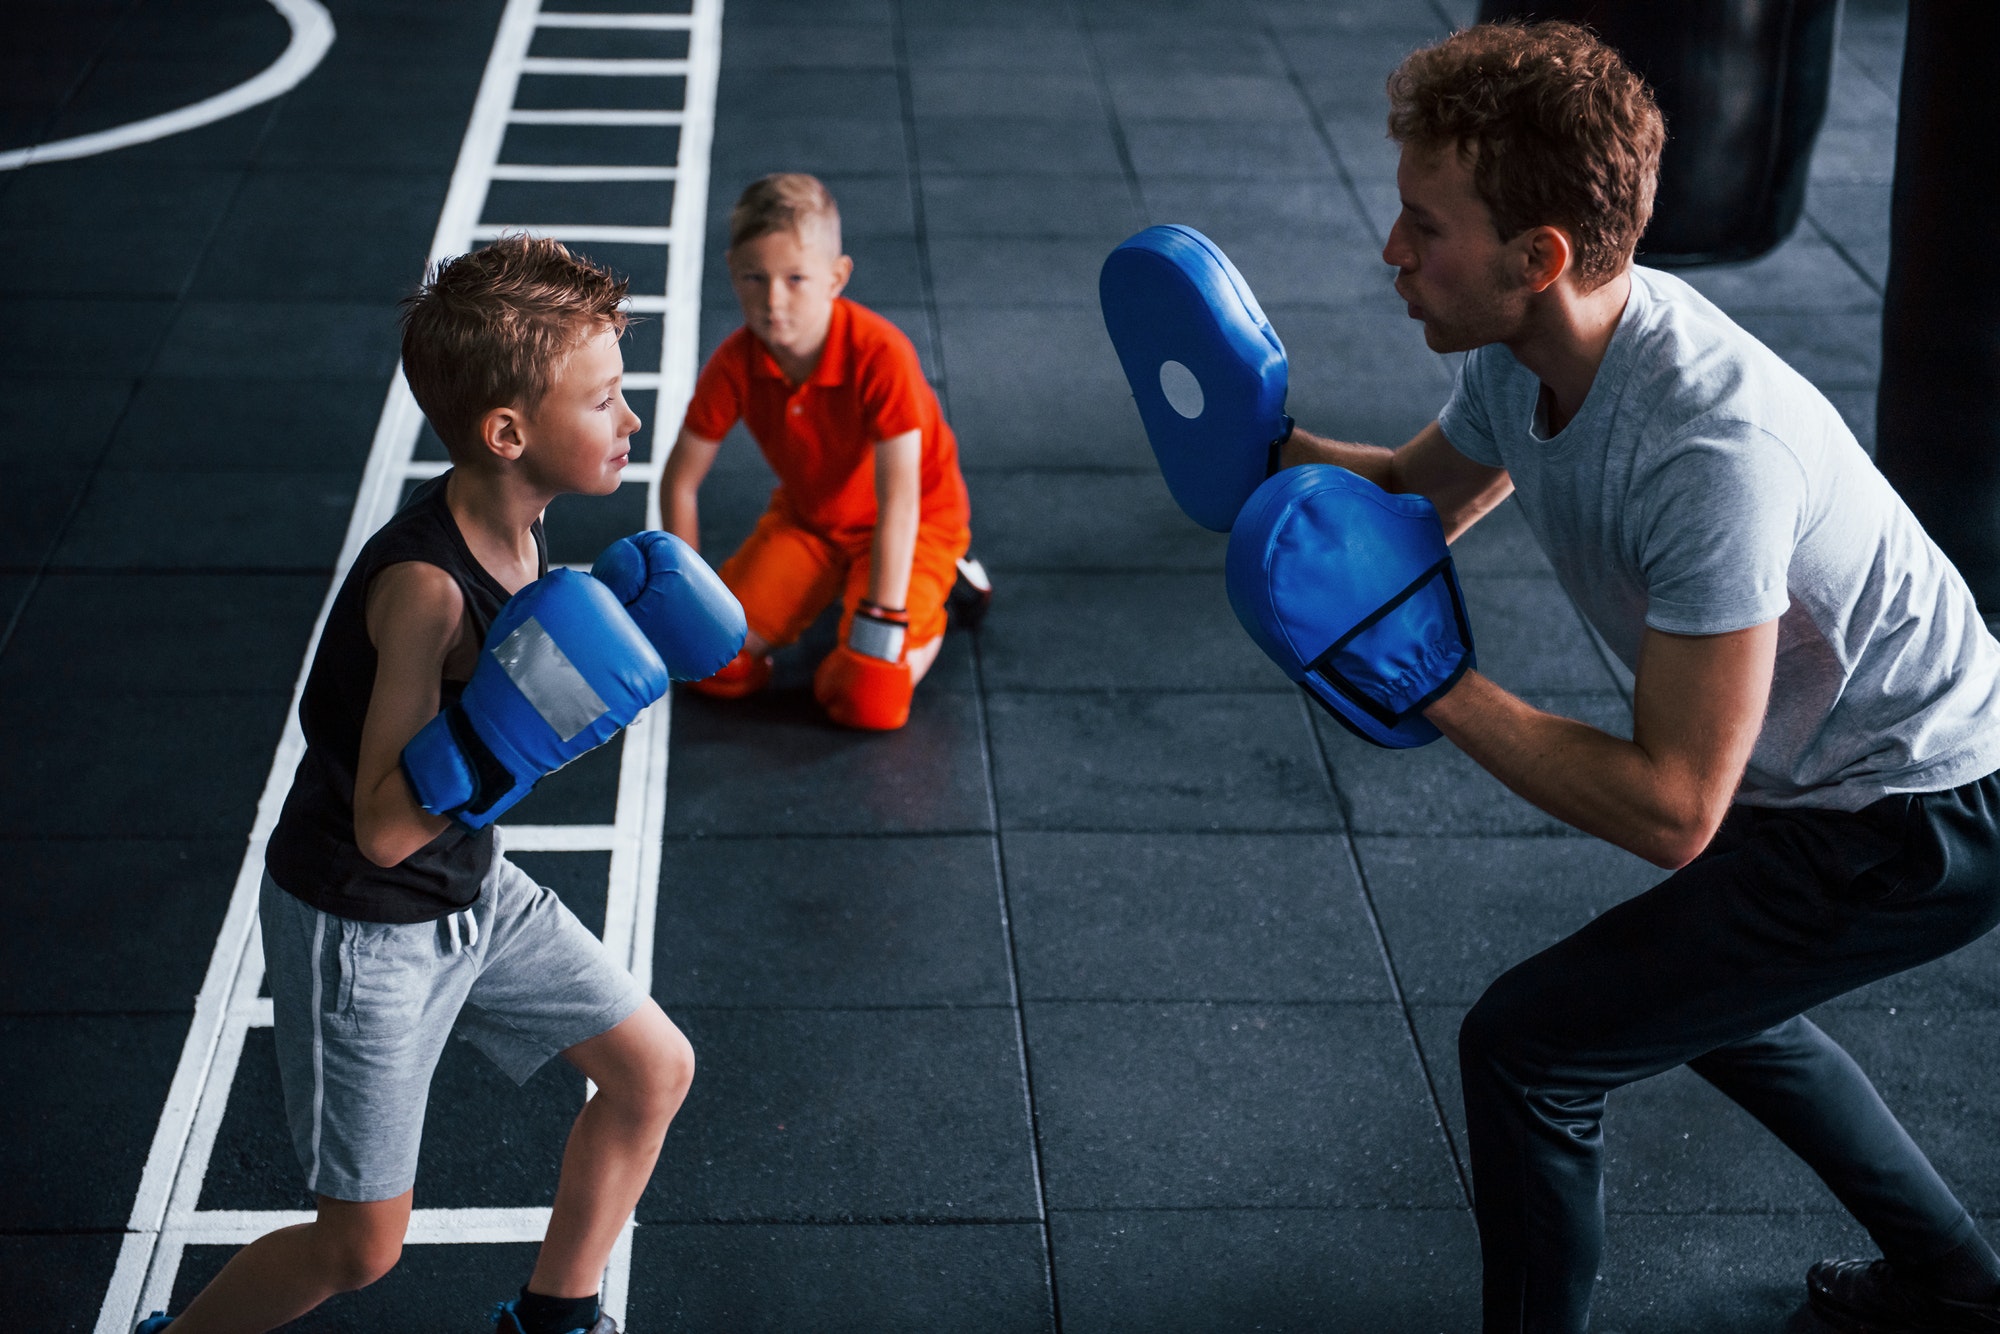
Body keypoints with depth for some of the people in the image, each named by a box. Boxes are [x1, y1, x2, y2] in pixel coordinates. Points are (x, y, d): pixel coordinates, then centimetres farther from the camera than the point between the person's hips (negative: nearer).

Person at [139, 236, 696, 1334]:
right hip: (360, 925, -8)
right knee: (363, 1245, 1)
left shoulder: (515, 525, -6)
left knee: (656, 1068, 11)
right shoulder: (424, 583, -32)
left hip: (468, 891, 8)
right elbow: (385, 828, -32)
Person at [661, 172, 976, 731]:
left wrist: (881, 623, -32)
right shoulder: (735, 364, -19)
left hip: (917, 523, -5)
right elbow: (680, 480, -7)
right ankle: (821, 592, 17)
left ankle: (927, 611, 9)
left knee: (867, 699, -24)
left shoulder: (880, 355, -33)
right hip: (806, 515, 5)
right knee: (717, 667, -11)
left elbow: (899, 500, -31)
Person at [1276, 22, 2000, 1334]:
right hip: (1823, 779, 10)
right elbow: (1422, 495, 11)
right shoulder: (1524, 353, -10)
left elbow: (1672, 811, -33)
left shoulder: (1710, 452, -37)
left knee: (1530, 1043, -10)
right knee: (1699, 997, 31)